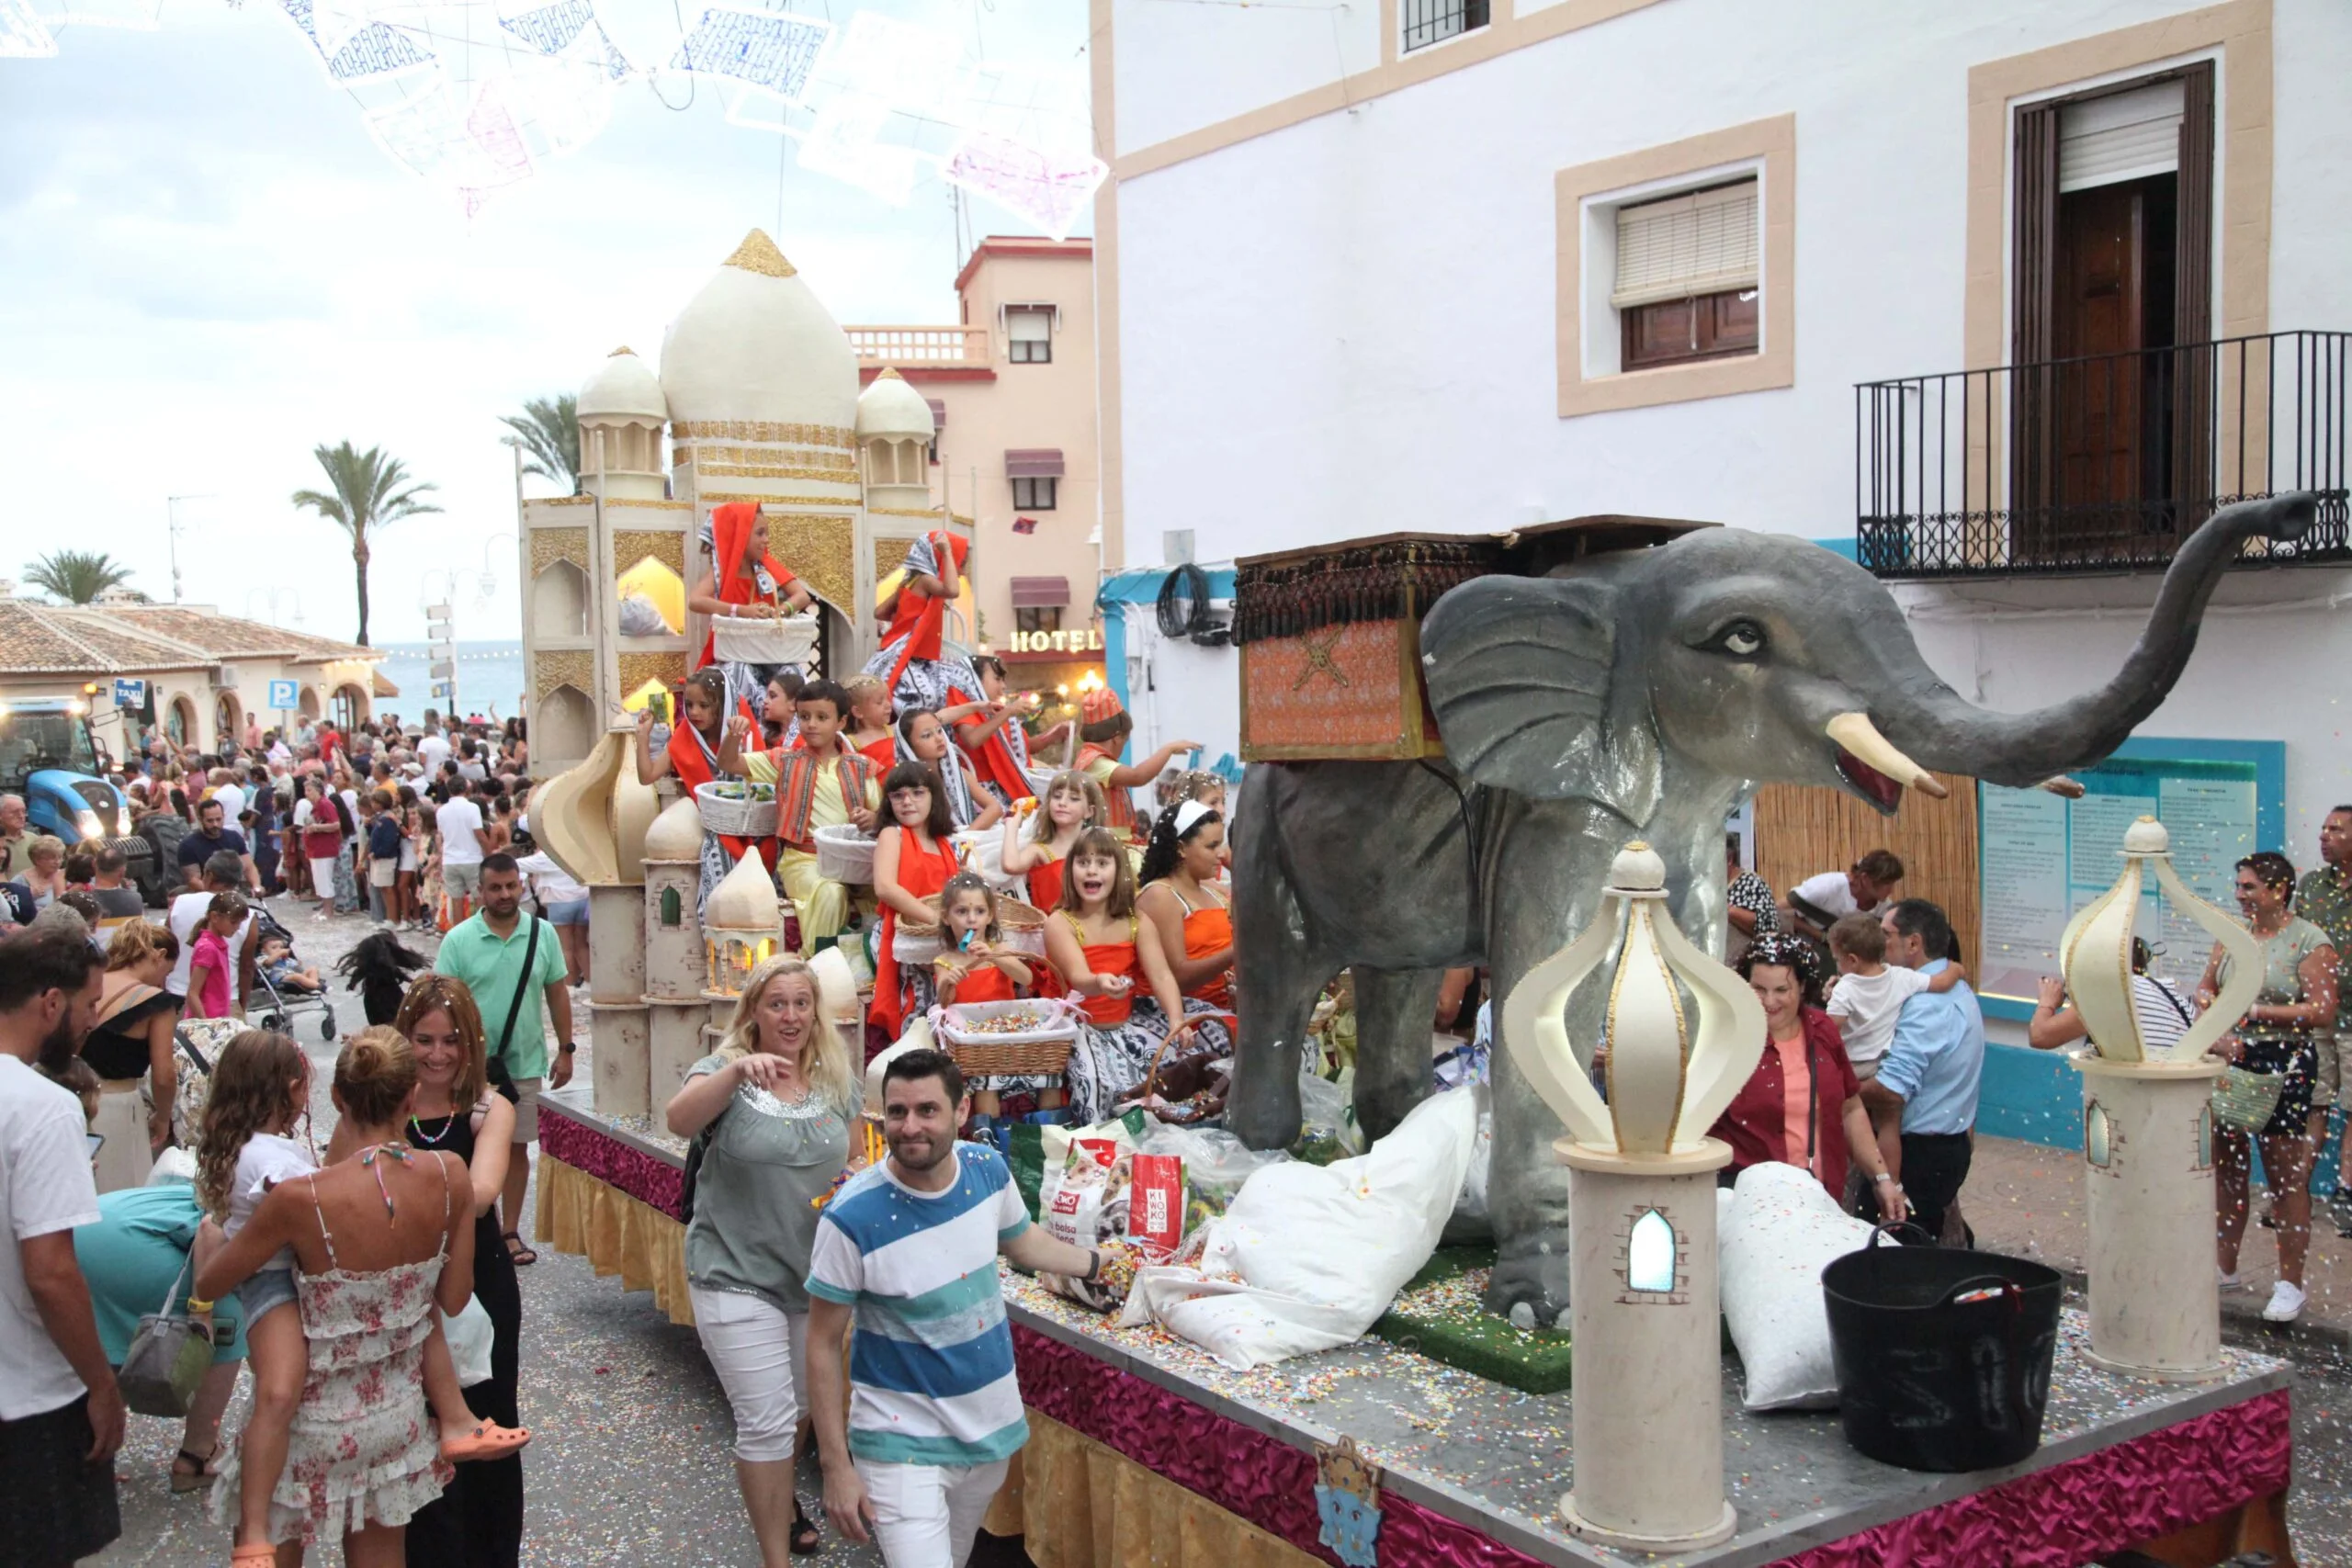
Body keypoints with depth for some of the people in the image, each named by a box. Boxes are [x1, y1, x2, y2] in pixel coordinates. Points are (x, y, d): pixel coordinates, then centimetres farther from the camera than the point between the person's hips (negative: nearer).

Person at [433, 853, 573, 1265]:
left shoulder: (543, 934, 0)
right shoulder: (459, 939, -7)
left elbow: (557, 994, 6)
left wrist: (565, 1050, 6)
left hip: (525, 1063, 2)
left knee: (517, 1147, 10)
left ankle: (510, 1232, 21)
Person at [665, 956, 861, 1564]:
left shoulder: (837, 1081, 1)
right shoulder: (724, 1073, -12)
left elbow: (853, 1157, 14)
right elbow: (681, 1119, -33)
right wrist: (737, 1072, -50)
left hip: (813, 1275, 5)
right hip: (737, 1277, -5)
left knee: (796, 1407, 22)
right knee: (767, 1420, -6)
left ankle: (778, 1497, 48)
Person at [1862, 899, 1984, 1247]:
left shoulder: (1925, 1003, -23)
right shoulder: (1958, 989, 10)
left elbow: (1891, 1091, -30)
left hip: (1922, 1150, -10)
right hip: (1955, 1140, 10)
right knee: (1933, 1236, 20)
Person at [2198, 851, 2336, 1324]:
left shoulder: (2310, 942, -7)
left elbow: (2323, 1013, -14)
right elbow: (2206, 988, 10)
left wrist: (2256, 1011, -18)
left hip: (2284, 1066, -5)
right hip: (2229, 1063, 5)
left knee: (2286, 1178, 0)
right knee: (2226, 1168, 10)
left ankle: (2290, 1285, 8)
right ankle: (2225, 1269, 22)